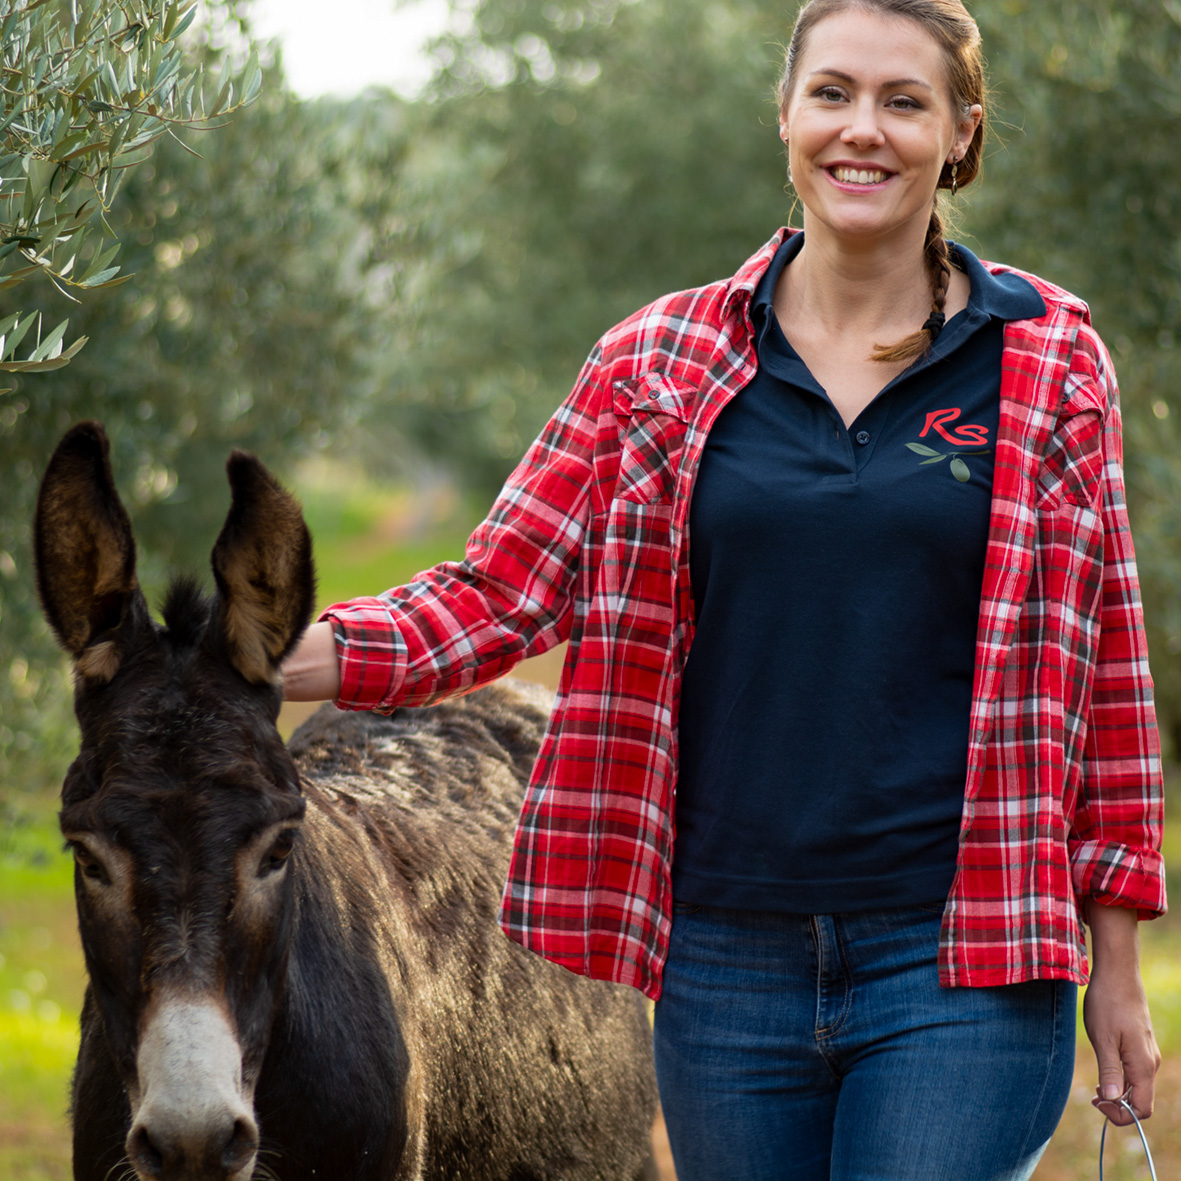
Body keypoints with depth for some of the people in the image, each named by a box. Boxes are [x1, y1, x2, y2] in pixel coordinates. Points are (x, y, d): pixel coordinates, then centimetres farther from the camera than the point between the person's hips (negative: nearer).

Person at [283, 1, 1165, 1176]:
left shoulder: (1048, 361, 3)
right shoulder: (664, 360, 5)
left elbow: (1104, 669, 6)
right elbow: (504, 586, 1)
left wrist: (1116, 969, 4)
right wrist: (291, 653, -17)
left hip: (961, 965, -2)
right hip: (729, 962, 2)